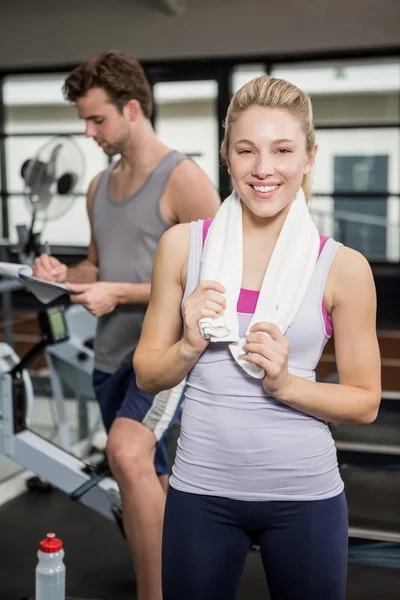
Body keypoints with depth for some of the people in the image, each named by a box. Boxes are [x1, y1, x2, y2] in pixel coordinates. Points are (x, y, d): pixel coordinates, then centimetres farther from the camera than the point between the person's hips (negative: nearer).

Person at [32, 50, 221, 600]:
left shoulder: (183, 179, -11)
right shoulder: (100, 187, 13)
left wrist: (118, 293, -18)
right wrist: (65, 276, 1)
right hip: (112, 354, 8)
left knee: (127, 452, -31)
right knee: (152, 487, 16)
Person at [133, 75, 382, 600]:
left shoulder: (342, 267, -6)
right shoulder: (182, 245, -2)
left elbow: (365, 402, 0)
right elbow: (148, 376, 5)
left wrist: (285, 384, -16)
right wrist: (190, 345, -15)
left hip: (304, 493, -1)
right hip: (201, 489, 1)